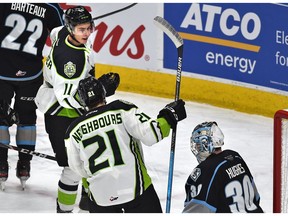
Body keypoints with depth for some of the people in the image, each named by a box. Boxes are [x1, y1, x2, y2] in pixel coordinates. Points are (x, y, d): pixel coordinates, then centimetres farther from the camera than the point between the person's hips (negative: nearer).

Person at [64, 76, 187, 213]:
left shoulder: (74, 131, 2)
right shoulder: (122, 110, -7)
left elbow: (78, 169, 11)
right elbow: (150, 134, -14)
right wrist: (169, 116, 1)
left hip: (100, 195, 2)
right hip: (136, 186, -2)